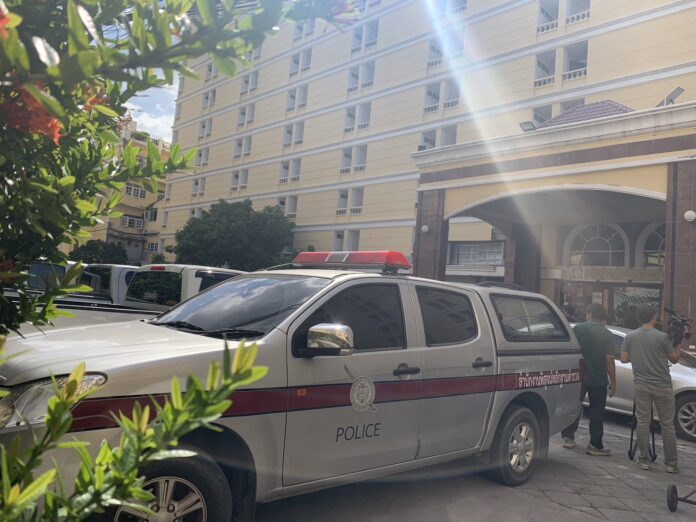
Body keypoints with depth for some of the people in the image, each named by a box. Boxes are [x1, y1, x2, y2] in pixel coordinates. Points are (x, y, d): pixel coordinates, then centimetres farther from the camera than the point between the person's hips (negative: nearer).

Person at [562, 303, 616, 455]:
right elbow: (609, 360, -9)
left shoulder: (578, 329, -5)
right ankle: (595, 445, 10)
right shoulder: (607, 335, -7)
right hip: (599, 380, -1)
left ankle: (568, 437, 20)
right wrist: (613, 382, -1)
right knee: (597, 412, 7)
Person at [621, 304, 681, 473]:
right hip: (663, 386, -2)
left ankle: (643, 459, 12)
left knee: (643, 422, 8)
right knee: (667, 424, 7)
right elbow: (674, 359, 1)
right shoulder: (662, 337, -9)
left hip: (641, 386, 2)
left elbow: (624, 358, 2)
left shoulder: (630, 336, -2)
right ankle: (671, 463, 13)